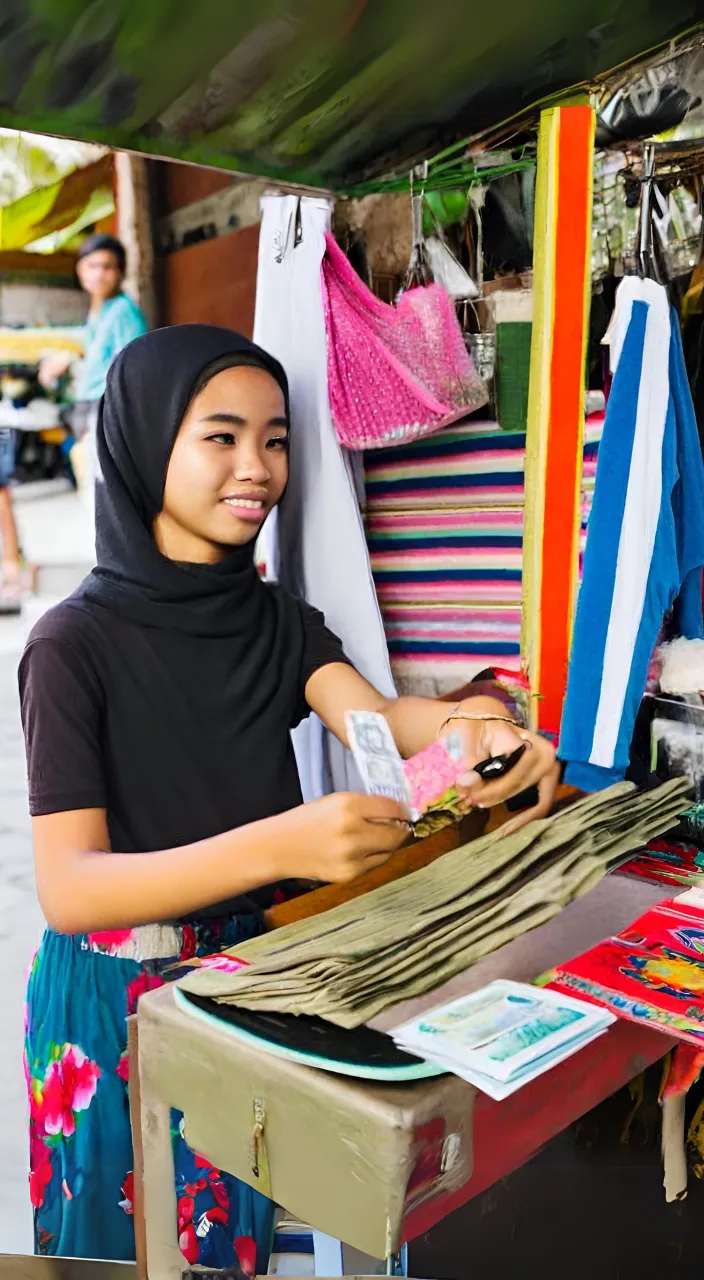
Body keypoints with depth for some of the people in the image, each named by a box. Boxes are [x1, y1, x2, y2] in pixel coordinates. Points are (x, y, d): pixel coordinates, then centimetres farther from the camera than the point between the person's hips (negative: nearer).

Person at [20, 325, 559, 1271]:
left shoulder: (284, 622, -1)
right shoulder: (76, 643, -18)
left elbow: (372, 715, -19)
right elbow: (67, 889, -26)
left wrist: (469, 726, -42)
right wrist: (278, 844, -42)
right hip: (122, 993, -4)